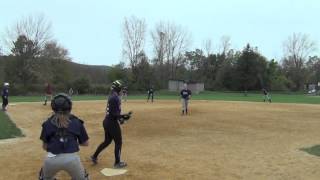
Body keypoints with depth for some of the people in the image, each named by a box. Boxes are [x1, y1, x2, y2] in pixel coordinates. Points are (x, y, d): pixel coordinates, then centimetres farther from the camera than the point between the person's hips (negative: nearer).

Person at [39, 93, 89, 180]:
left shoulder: (48, 123, 11)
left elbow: (44, 146, 15)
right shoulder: (76, 121, 10)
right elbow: (86, 143, 14)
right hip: (72, 158, -1)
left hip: (52, 159, 1)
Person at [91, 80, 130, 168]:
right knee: (118, 142, 4)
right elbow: (113, 113, -24)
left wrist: (120, 117, 17)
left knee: (107, 141, 23)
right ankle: (117, 163, 15)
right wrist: (122, 116, -30)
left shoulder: (112, 96, 11)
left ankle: (94, 156, 32)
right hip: (112, 122, -10)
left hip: (107, 121, 10)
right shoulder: (115, 98, -20)